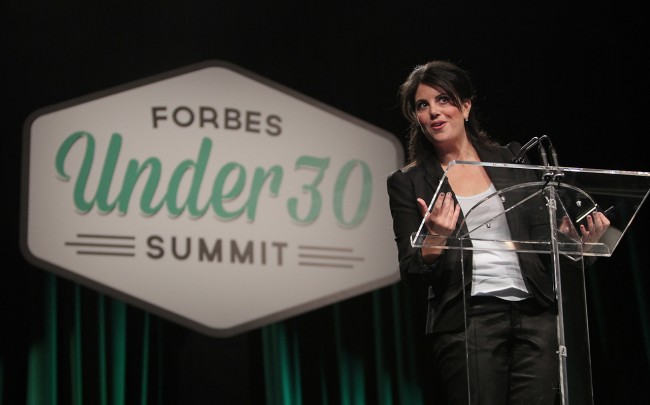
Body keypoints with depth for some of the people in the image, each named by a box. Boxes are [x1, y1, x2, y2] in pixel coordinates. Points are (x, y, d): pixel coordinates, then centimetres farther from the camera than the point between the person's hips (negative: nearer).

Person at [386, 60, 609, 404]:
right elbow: (411, 272, -1)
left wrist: (578, 237, -6)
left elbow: (543, 233, 14)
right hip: (467, 320, -2)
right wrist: (435, 240, -20)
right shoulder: (407, 183, 4)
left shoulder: (511, 159, 11)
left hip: (535, 312, 2)